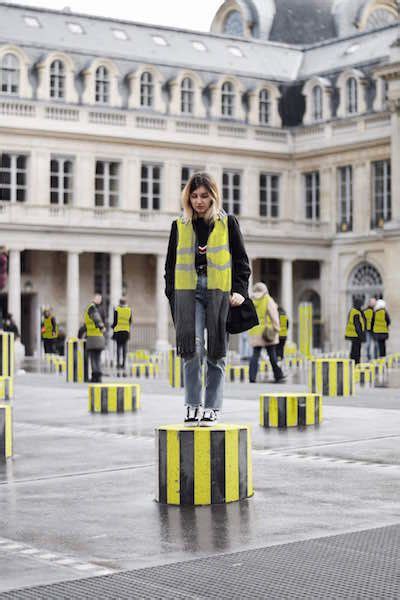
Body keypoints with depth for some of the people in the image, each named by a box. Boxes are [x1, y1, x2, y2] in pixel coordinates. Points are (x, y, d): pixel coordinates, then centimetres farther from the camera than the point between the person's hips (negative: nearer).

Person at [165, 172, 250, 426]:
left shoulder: (228, 223, 7)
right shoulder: (180, 226, 12)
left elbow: (241, 260, 8)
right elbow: (171, 264, 16)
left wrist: (240, 290, -5)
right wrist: (172, 295, 5)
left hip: (219, 292, 0)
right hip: (189, 291, 1)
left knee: (216, 351, 3)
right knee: (192, 345, -14)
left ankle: (212, 408, 11)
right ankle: (193, 405, -6)